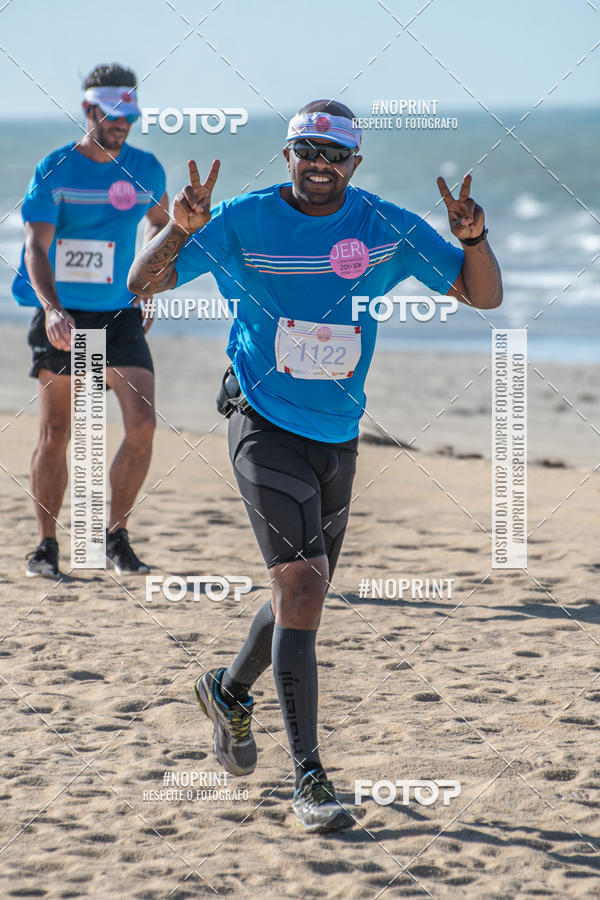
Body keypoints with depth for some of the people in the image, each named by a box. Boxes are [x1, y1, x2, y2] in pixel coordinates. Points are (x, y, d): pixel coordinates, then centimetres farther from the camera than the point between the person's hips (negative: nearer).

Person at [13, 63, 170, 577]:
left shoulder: (146, 170, 3)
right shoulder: (55, 171, -8)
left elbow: (161, 222, 25)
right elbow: (36, 248, -17)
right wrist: (52, 309, -33)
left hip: (121, 316, 3)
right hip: (63, 316, -2)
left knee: (143, 423, -12)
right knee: (56, 433, 1)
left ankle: (117, 537, 2)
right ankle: (47, 545, 14)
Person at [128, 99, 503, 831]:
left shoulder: (387, 229, -2)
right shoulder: (245, 221, -8)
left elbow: (483, 296, 1)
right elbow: (143, 284, -6)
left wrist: (472, 238, -19)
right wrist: (180, 231, -26)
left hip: (339, 437, 5)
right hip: (264, 427, -5)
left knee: (303, 595, 16)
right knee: (301, 585, -18)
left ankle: (230, 691, 47)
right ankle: (307, 778, -16)